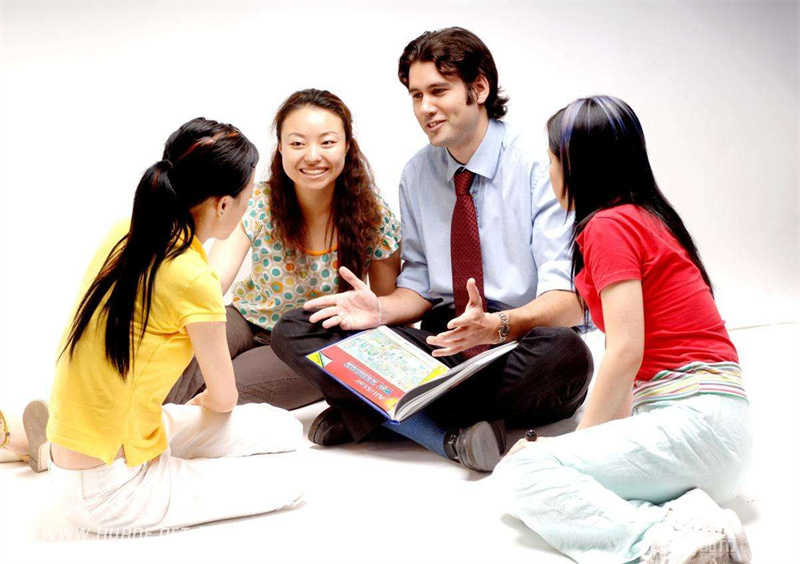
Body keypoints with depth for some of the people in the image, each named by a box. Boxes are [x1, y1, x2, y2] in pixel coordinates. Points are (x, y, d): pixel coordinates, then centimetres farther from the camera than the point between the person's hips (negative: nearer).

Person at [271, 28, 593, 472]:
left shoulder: (538, 168, -7)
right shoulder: (417, 174, 10)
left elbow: (570, 299, -15)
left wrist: (497, 325, -35)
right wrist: (381, 310, -9)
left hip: (515, 349, -4)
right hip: (440, 345, 4)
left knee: (564, 354, -40)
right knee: (294, 331, -10)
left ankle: (367, 411, -24)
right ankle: (452, 434, -25)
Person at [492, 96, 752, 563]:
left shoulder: (609, 225, -8)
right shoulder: (649, 218, 21)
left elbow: (625, 352, -16)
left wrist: (581, 438, -5)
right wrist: (607, 432, 12)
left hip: (694, 419, -10)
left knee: (520, 474, -14)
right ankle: (682, 514, -10)